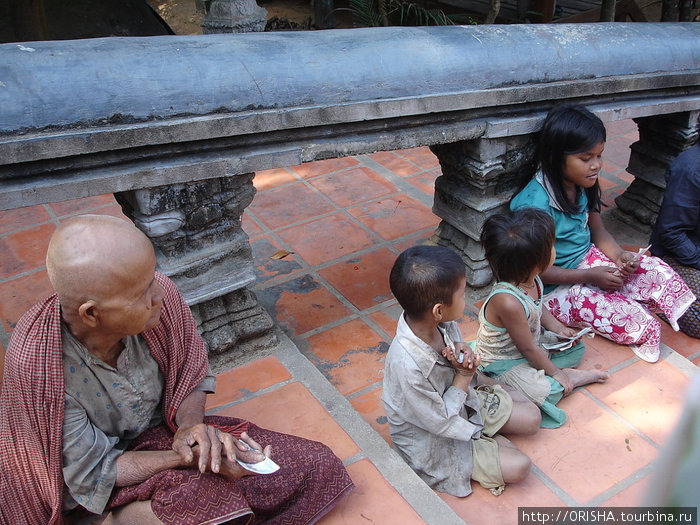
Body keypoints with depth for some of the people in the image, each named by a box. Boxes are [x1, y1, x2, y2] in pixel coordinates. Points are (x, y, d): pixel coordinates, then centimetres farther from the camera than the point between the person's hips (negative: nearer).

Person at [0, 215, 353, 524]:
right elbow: (95, 473, -20)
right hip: (96, 495, -5)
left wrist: (191, 424, -22)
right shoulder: (36, 366, -30)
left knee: (316, 466, -2)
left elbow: (192, 371, -2)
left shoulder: (159, 297, -21)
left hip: (161, 431, 5)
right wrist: (190, 458, -31)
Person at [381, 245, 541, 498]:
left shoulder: (442, 324, -20)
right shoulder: (407, 366, -41)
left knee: (532, 417, 6)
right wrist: (464, 376, -21)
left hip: (463, 401, 7)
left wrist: (465, 353, -22)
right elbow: (441, 423, -27)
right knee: (518, 466, -10)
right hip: (433, 443, -7)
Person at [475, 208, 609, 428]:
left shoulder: (531, 279, -13)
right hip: (504, 363, -9)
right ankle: (571, 378, 2)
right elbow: (528, 349, -26)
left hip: (535, 340, 9)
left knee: (576, 347, 15)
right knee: (543, 392, -25)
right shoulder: (508, 301, -40)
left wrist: (558, 329, 0)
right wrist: (556, 372, -13)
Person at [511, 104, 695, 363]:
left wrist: (619, 254, -9)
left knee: (658, 271, -9)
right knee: (641, 325, -19)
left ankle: (689, 314, 17)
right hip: (558, 287, -8)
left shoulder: (582, 186, -2)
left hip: (589, 259, 8)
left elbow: (597, 229, 12)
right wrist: (590, 276, -22)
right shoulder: (534, 204, -28)